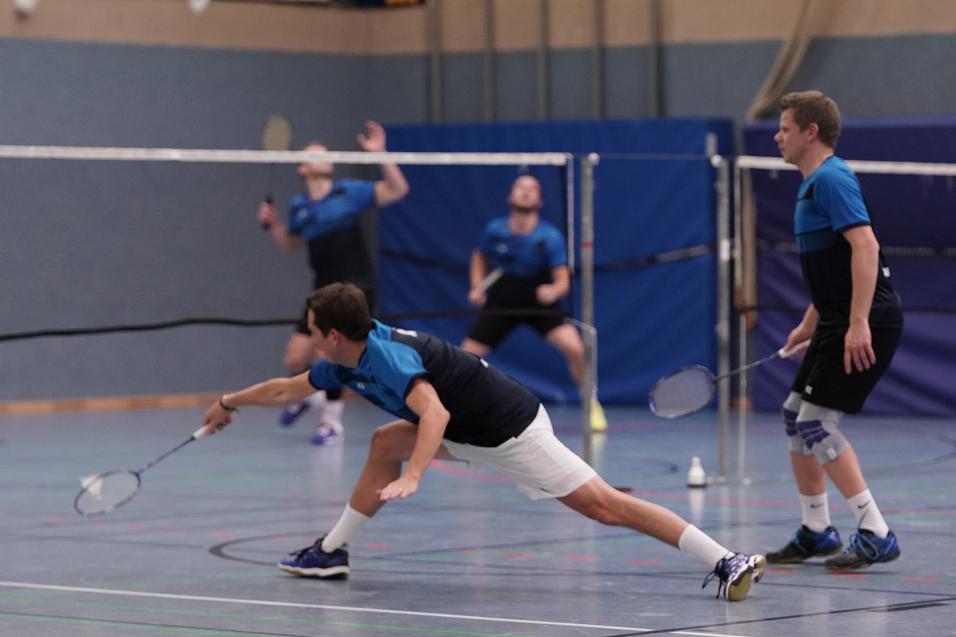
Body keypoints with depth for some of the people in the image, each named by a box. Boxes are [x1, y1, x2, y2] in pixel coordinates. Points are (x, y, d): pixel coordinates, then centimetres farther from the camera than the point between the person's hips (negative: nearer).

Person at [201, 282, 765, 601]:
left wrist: (413, 478, -50)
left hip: (510, 431, -10)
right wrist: (231, 402, 36)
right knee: (386, 444, 11)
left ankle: (728, 561, -18)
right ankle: (333, 551, 18)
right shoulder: (348, 363, 7)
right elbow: (289, 388, 26)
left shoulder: (388, 356, -23)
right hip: (471, 432, 10)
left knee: (602, 505, -14)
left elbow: (436, 412, -40)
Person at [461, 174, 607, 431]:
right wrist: (477, 288, -4)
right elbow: (480, 258, 11)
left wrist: (553, 291, -41)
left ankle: (592, 406, 0)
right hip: (500, 302, 2)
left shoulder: (550, 237, -19)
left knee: (574, 348, -22)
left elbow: (563, 281, -18)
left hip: (540, 301, -2)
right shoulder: (494, 231, -11)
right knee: (467, 355, -7)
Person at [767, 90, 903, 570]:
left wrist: (859, 323, -31)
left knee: (817, 423, -12)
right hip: (838, 323, 10)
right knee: (795, 416, 14)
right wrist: (809, 324, 26)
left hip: (865, 326, -10)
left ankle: (875, 535, -10)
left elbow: (865, 246, -26)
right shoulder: (814, 184, 17)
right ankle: (816, 531, 22)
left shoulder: (831, 179, -15)